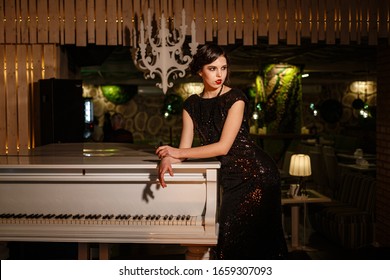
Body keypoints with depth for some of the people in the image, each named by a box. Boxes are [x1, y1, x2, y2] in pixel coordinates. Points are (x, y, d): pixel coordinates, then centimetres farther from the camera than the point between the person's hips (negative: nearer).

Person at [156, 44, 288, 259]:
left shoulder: (235, 98, -10)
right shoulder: (192, 105, 7)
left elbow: (223, 146, -17)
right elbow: (184, 149, 2)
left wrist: (178, 152, -13)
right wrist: (167, 159, -21)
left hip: (255, 174, -5)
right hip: (230, 177, 5)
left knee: (251, 239, -4)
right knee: (230, 240, 6)